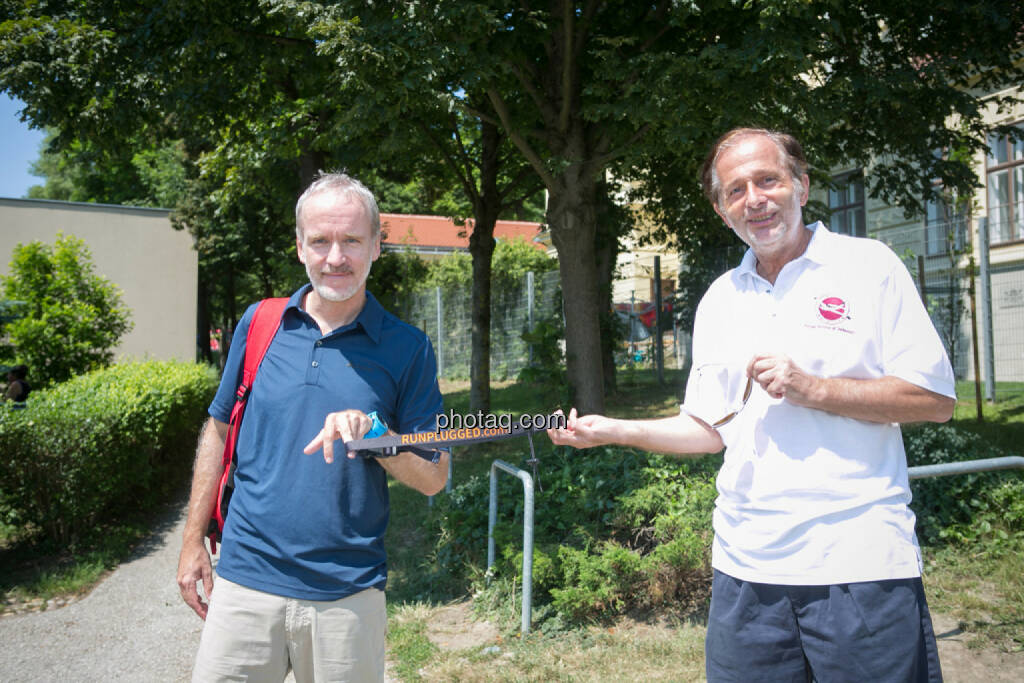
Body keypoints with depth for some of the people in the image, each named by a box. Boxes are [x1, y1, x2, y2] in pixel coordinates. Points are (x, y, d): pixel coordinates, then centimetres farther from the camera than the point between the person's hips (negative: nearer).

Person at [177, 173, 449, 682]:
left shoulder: (407, 348, -4)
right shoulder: (258, 323, 2)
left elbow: (434, 479, -2)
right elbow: (219, 431, 11)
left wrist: (373, 435, -19)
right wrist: (193, 541, 11)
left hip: (348, 593, -1)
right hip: (245, 579, 2)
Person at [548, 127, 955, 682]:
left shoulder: (867, 266, -2)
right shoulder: (718, 300, 12)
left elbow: (936, 400, -6)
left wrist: (813, 388, -17)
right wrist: (612, 430, 2)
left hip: (859, 565, -4)